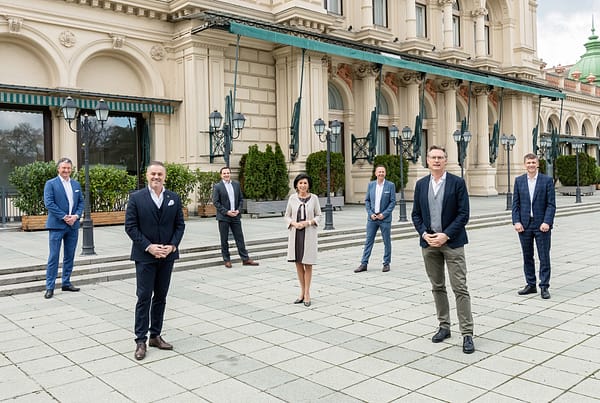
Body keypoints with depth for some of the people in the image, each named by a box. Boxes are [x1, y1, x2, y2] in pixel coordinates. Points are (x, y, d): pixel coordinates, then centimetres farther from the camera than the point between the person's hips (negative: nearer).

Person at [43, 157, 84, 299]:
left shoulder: (76, 184, 13)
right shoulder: (50, 184, -3)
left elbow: (81, 202, 12)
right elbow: (49, 203, -11)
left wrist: (76, 216, -6)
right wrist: (64, 217, -16)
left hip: (73, 225, 5)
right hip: (57, 225, -5)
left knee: (69, 256, 12)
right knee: (54, 257, -3)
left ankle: (66, 283, 22)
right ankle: (50, 287, 2)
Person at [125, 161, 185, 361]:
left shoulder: (174, 198, 6)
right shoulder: (136, 198, -3)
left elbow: (180, 225, 6)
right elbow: (130, 226, -7)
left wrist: (172, 246, -9)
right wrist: (148, 246, -15)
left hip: (167, 255, 4)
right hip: (145, 256, -3)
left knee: (160, 297, 11)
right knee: (144, 297, -1)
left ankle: (155, 335, 22)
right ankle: (140, 340, 7)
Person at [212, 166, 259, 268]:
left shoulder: (236, 184, 9)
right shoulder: (217, 186, -4)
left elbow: (241, 198, 12)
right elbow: (215, 202, -7)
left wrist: (238, 210, -4)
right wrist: (226, 212, -14)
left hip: (235, 216, 3)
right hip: (223, 217, -3)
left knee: (240, 238, 5)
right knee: (224, 240, 4)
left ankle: (245, 259, 10)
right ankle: (227, 260, 14)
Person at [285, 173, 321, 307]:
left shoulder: (314, 198, -1)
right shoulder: (292, 198, 2)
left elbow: (318, 216, 3)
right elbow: (287, 216, 7)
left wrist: (308, 222, -14)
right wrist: (294, 223, -12)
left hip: (309, 234, -2)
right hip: (295, 233, 2)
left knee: (308, 264, 2)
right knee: (298, 263, 7)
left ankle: (307, 292, 13)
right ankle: (302, 292, 19)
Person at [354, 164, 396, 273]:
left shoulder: (390, 185, -3)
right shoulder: (371, 184, 6)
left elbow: (393, 202, -5)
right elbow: (367, 200, 8)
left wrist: (384, 214, -13)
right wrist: (370, 213, -4)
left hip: (385, 218, -2)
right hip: (372, 218, 2)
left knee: (387, 242, 6)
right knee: (368, 241, 4)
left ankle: (386, 263, 18)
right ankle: (364, 264, 8)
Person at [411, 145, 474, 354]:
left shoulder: (457, 182, -3)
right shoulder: (421, 184, 8)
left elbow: (463, 214, -7)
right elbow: (416, 214, 9)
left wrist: (445, 235, -15)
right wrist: (425, 234, -7)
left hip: (452, 242, -4)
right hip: (429, 243, 4)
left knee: (460, 288, -5)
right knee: (437, 287, 12)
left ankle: (467, 333, 0)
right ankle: (444, 327, 24)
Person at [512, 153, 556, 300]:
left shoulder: (547, 180, -1)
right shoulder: (519, 180, 7)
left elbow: (551, 204, -4)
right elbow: (515, 203, 6)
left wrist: (547, 222, -14)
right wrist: (516, 222, -5)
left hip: (542, 225, -3)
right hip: (524, 225, 3)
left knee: (544, 257, 1)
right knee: (527, 257, 10)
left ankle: (544, 286, 9)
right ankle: (531, 285, 20)